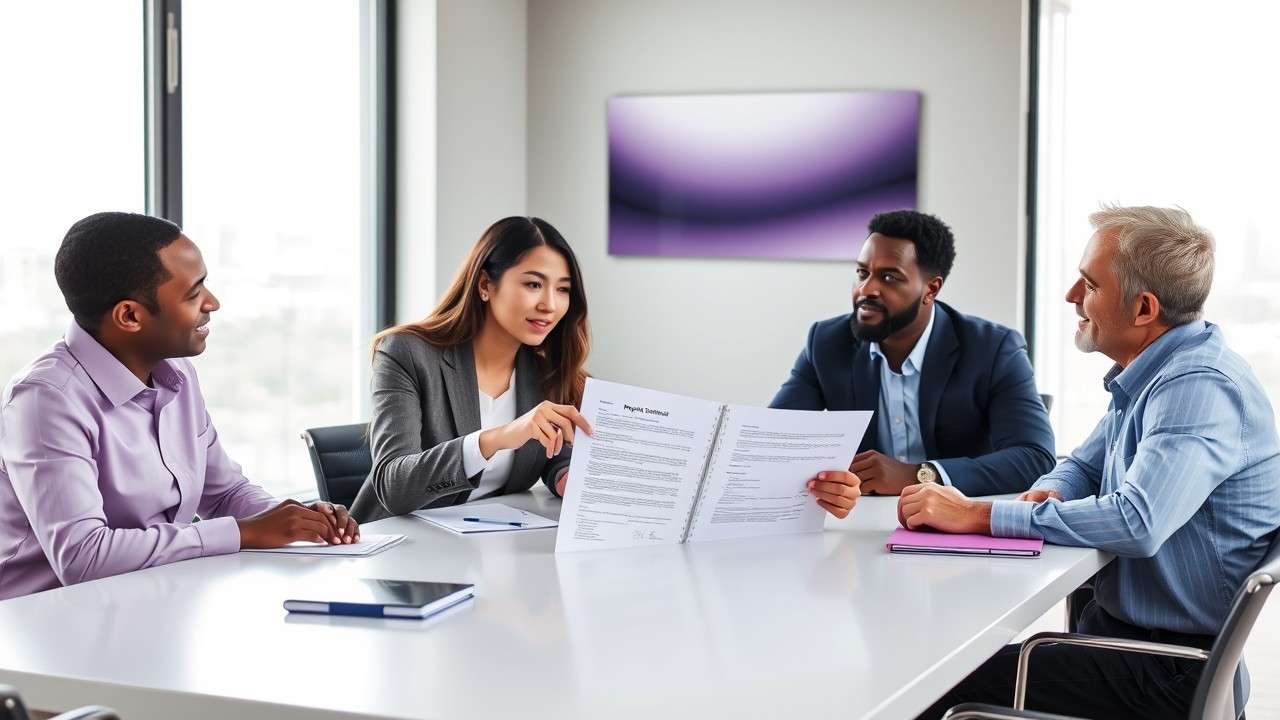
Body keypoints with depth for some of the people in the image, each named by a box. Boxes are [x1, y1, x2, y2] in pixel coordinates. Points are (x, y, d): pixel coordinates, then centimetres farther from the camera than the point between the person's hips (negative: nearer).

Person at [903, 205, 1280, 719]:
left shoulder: (1200, 387, -21)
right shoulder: (1147, 374, 11)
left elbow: (1138, 523, -33)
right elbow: (1084, 466, 21)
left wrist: (978, 514, -27)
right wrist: (1048, 494, -4)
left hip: (1173, 672, -9)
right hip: (1115, 624, 9)